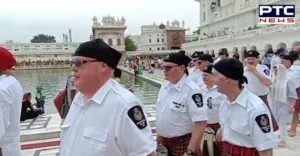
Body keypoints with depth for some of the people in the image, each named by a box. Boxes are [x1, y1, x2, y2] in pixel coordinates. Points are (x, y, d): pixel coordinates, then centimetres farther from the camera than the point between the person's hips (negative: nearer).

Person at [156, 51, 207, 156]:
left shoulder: (191, 90, -22)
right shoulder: (164, 86, 1)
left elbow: (200, 123, -24)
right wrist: (159, 135, 14)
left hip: (183, 144, -7)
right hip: (164, 142, 7)